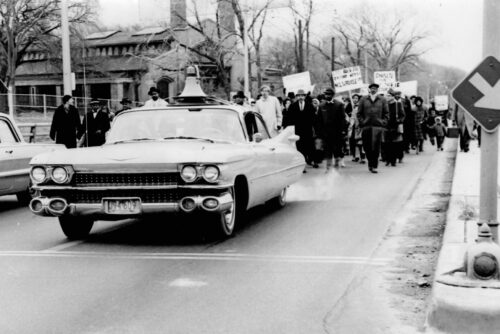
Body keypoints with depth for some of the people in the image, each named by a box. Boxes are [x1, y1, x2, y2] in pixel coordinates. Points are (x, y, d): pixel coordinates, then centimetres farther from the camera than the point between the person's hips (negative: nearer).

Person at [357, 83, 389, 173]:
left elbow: (386, 113, 11)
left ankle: (374, 166, 0)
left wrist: (383, 122, 0)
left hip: (378, 126, -1)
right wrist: (362, 122, -1)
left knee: (376, 147, -5)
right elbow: (359, 113, 10)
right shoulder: (363, 99, 10)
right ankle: (370, 163, 20)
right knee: (367, 146, 1)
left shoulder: (382, 100, 11)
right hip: (366, 126, 1)